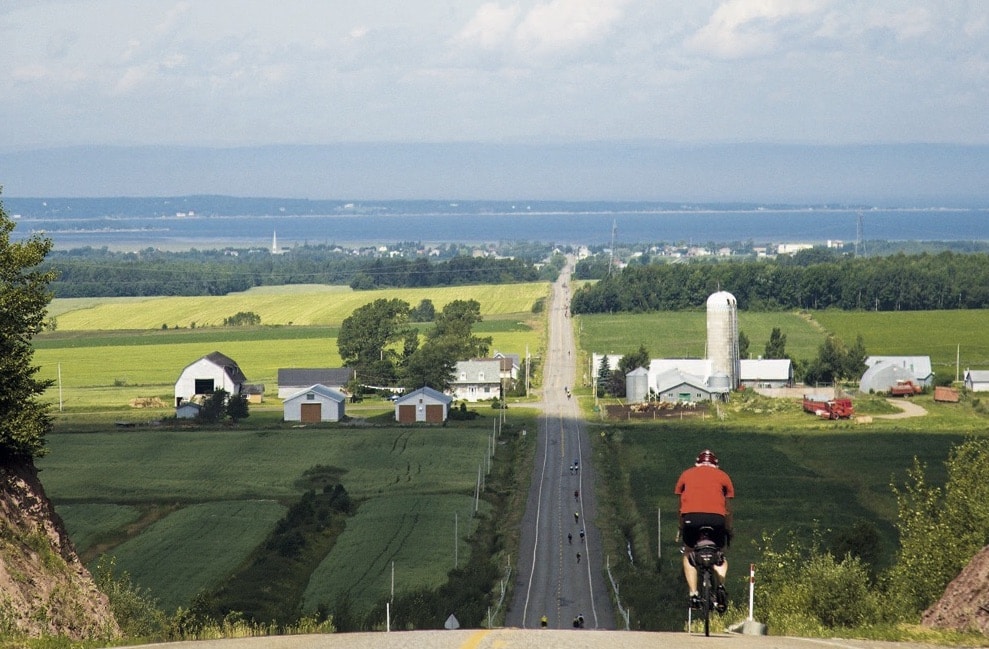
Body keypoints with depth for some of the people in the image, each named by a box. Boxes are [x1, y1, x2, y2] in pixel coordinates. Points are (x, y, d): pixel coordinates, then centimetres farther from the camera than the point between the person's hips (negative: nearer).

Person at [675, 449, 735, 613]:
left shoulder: (687, 474, 25)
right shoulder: (722, 476, 23)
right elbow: (728, 509, 26)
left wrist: (681, 529, 42)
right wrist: (729, 531, 37)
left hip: (691, 515, 0)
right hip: (716, 518, 0)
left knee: (688, 553, 23)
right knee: (720, 556, 23)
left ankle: (693, 594, 7)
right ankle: (721, 585, -5)